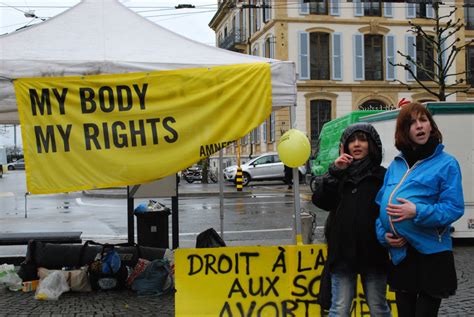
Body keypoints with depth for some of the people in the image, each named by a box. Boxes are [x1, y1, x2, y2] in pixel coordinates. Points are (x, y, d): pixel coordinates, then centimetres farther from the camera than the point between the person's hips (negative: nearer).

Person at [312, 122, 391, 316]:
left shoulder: (382, 176, 1)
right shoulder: (339, 174, 8)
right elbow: (320, 201, -6)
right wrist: (335, 172, -13)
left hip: (373, 253, -1)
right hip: (342, 251, 1)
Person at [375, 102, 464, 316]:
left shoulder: (446, 163, -7)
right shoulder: (395, 166, 9)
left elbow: (454, 208, -14)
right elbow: (381, 204, 11)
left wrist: (417, 212, -26)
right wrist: (383, 234, -4)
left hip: (432, 254, -5)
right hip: (400, 253, 5)